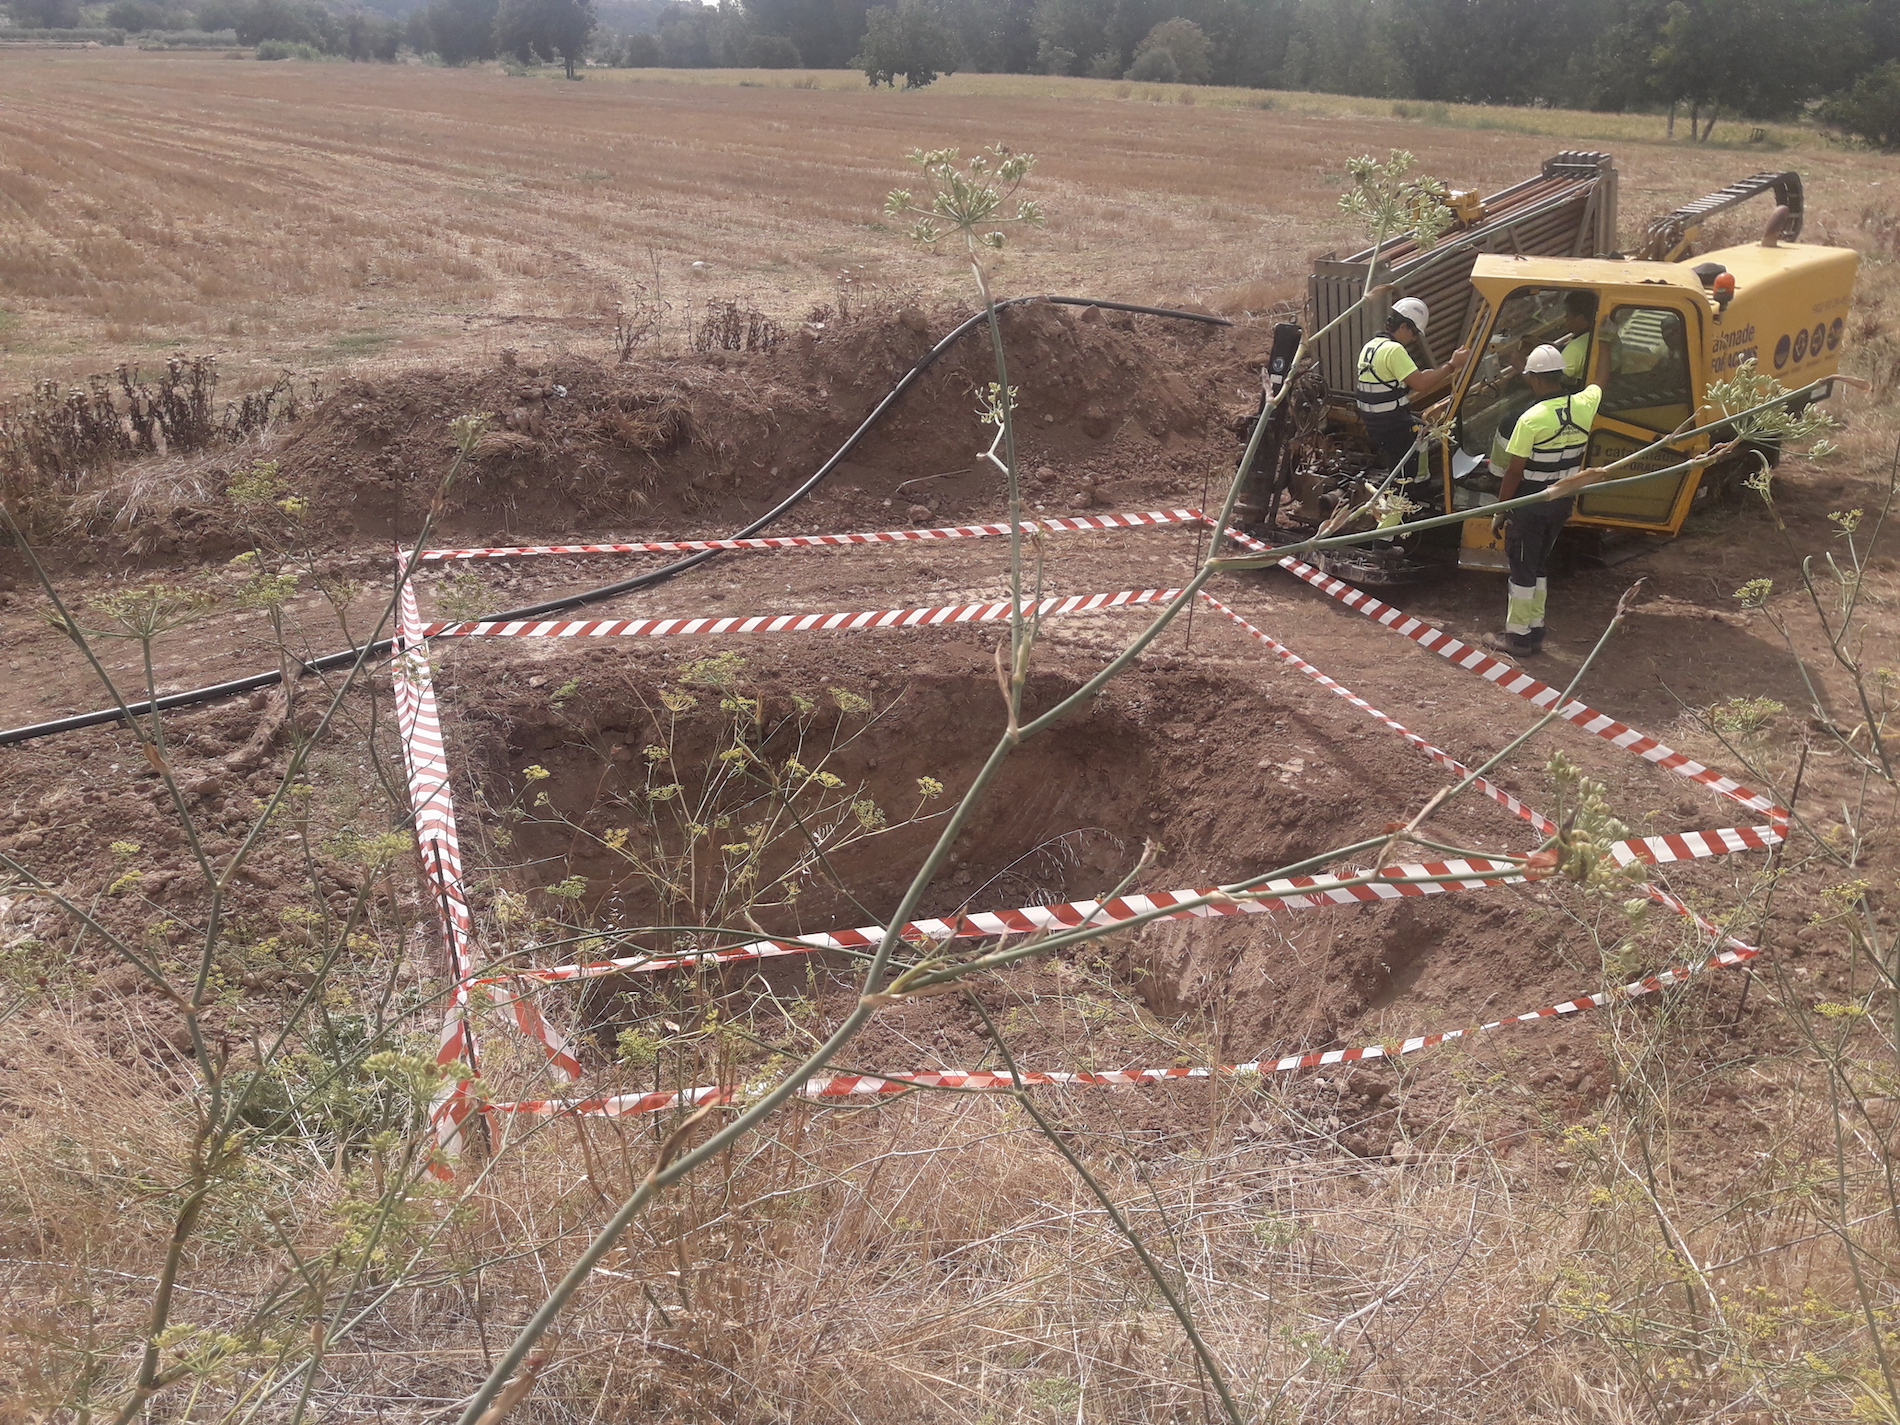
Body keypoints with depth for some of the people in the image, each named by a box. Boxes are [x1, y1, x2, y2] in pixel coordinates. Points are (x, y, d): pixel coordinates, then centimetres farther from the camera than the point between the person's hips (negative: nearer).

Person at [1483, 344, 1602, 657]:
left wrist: (1499, 511, -8)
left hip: (1529, 504, -6)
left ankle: (1517, 637, 11)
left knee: (1522, 568, 5)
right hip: (1563, 502, 6)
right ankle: (1535, 633, 24)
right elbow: (1598, 385, 20)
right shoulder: (1583, 407, -4)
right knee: (1540, 565, 18)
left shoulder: (1531, 420, -22)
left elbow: (1514, 472, -18)